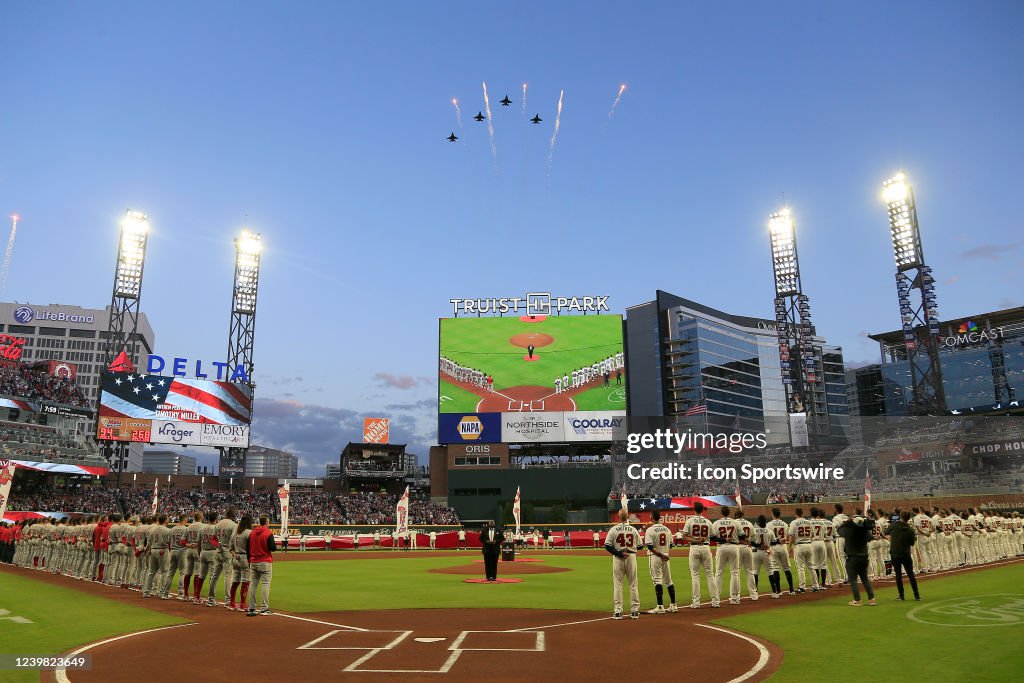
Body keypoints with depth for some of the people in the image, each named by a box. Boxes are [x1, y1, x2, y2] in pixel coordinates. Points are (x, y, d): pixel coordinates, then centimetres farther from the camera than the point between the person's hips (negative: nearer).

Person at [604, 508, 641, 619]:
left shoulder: (614, 529, -6)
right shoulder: (633, 530, 0)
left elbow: (607, 545, -11)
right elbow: (640, 546, 4)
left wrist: (619, 554, -10)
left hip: (618, 558, -1)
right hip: (631, 557, 2)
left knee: (617, 584, 4)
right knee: (633, 584, 10)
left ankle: (617, 611, 3)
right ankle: (635, 611, 12)